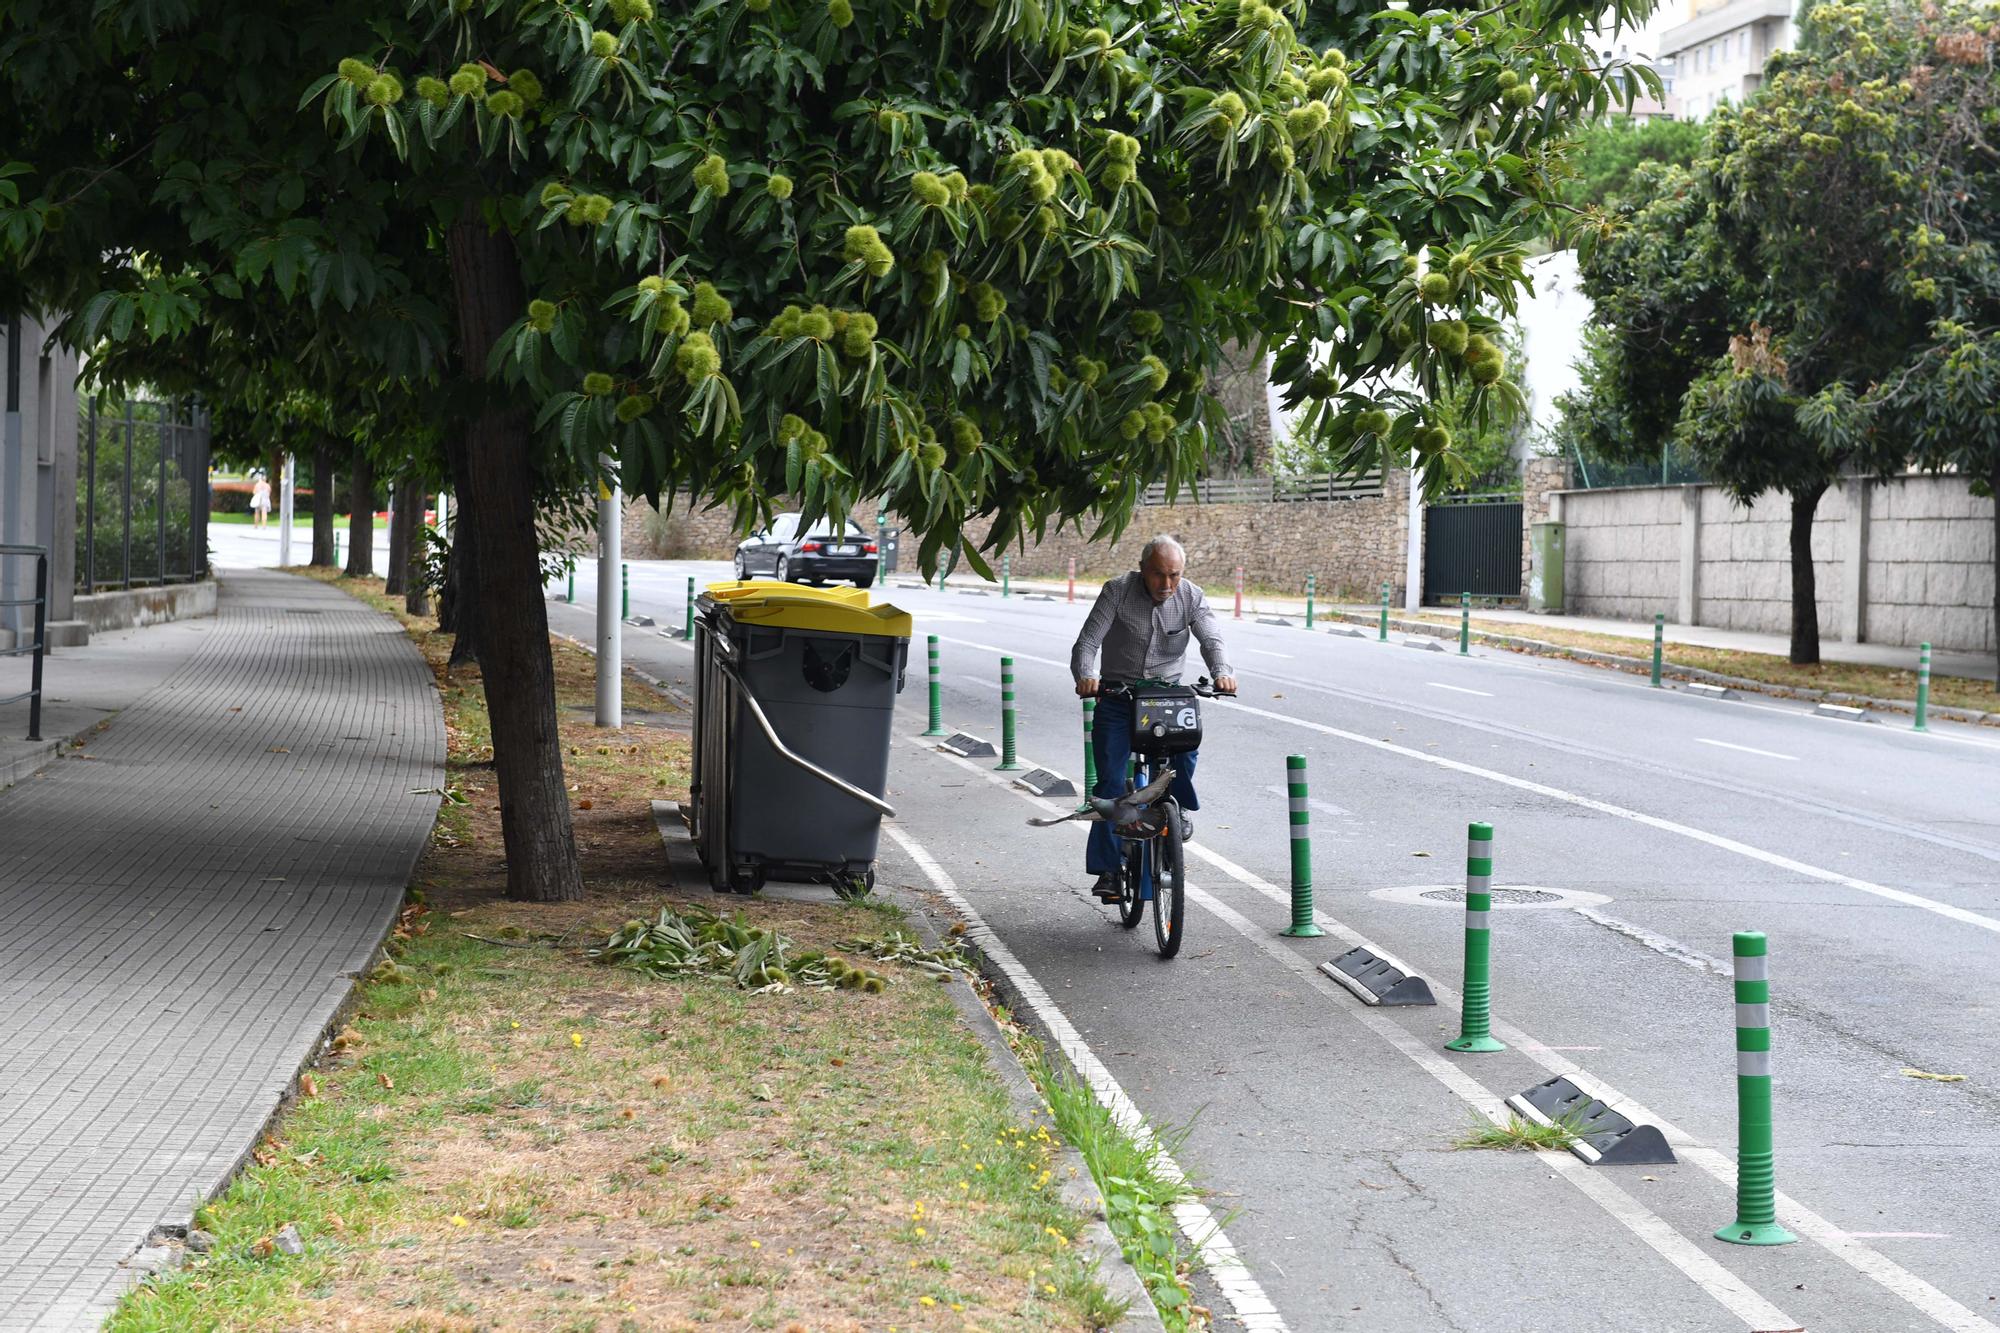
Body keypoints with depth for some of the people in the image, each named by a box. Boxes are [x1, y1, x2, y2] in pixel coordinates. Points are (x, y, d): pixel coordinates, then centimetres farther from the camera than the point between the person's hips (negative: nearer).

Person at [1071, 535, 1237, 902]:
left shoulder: (1191, 597, -6)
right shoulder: (1117, 591, -12)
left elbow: (1211, 640, -16)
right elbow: (1087, 642, -16)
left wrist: (1221, 672, -38)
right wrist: (1086, 676, -37)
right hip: (1117, 695, -1)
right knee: (1111, 781, -7)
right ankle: (1108, 868, 0)